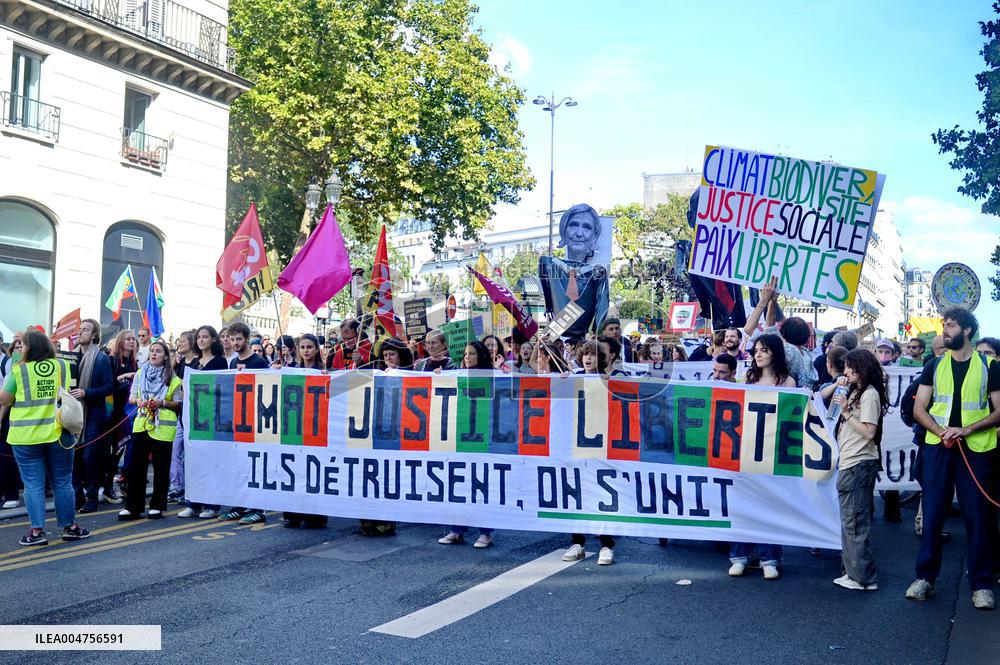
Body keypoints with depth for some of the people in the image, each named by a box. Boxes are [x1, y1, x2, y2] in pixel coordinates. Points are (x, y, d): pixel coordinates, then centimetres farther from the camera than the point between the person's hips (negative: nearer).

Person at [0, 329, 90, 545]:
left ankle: (37, 531, 5)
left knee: (33, 484, 5)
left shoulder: (18, 370, -7)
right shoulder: (62, 366, 1)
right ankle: (69, 527, 18)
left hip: (26, 437, -2)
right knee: (63, 483, 10)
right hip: (58, 433, 2)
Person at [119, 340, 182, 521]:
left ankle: (157, 506, 14)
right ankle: (133, 507, 8)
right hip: (141, 424, 3)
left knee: (161, 468, 3)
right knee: (135, 466, 1)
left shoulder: (172, 378, 2)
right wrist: (138, 400, -8)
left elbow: (178, 403, 2)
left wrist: (162, 403, -14)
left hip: (163, 427, -3)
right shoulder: (140, 373, 12)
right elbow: (131, 397, 13)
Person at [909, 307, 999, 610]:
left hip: (976, 448, -2)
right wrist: (942, 431, -11)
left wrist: (966, 429, -15)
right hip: (937, 447, 2)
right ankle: (925, 577, 13)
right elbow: (918, 409, 6)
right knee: (932, 513, 4)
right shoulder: (934, 366, 10)